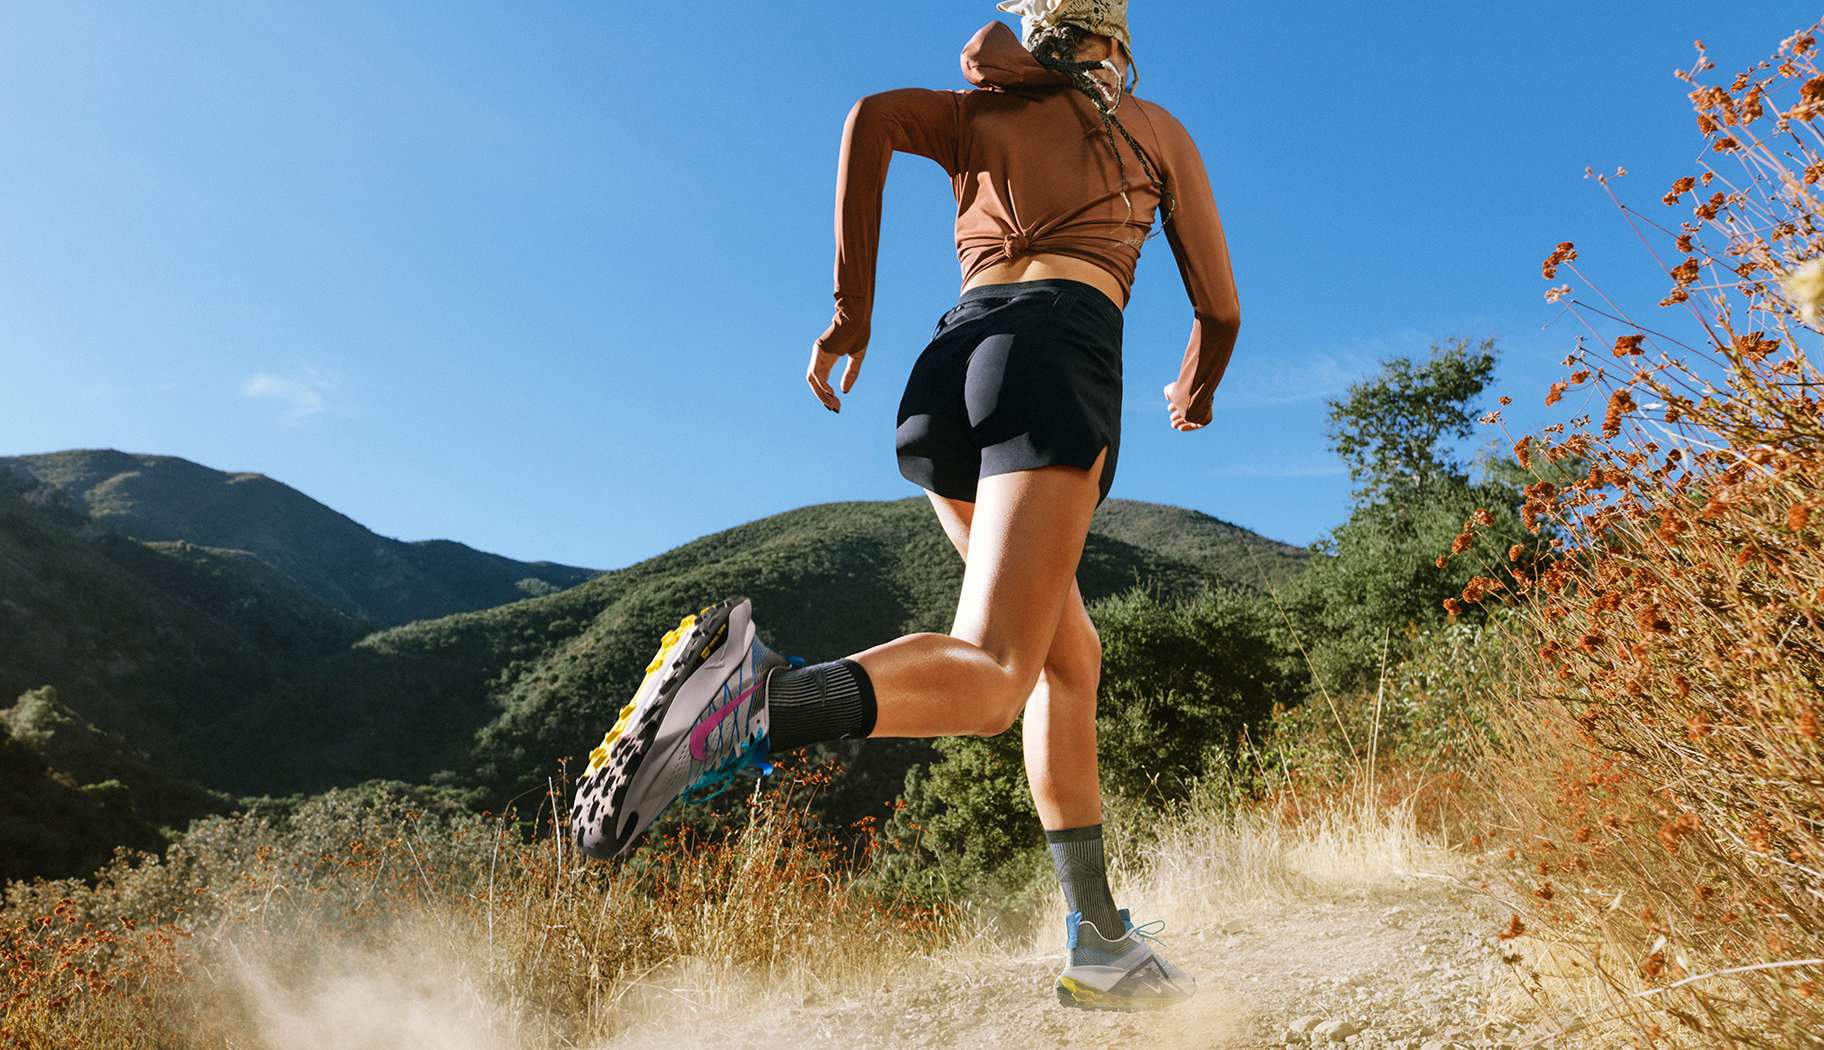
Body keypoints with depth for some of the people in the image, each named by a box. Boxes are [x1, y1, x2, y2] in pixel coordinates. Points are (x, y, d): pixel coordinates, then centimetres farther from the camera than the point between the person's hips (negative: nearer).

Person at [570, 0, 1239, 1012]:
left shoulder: (979, 114, 28)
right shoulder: (1157, 129, 25)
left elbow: (871, 117, 5)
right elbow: (1219, 310, 21)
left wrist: (851, 309, 6)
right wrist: (1196, 392, 43)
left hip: (950, 360, 5)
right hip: (1064, 349, -4)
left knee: (1068, 659, 15)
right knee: (988, 676, -19)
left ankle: (1100, 944, 15)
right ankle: (765, 699, -48)